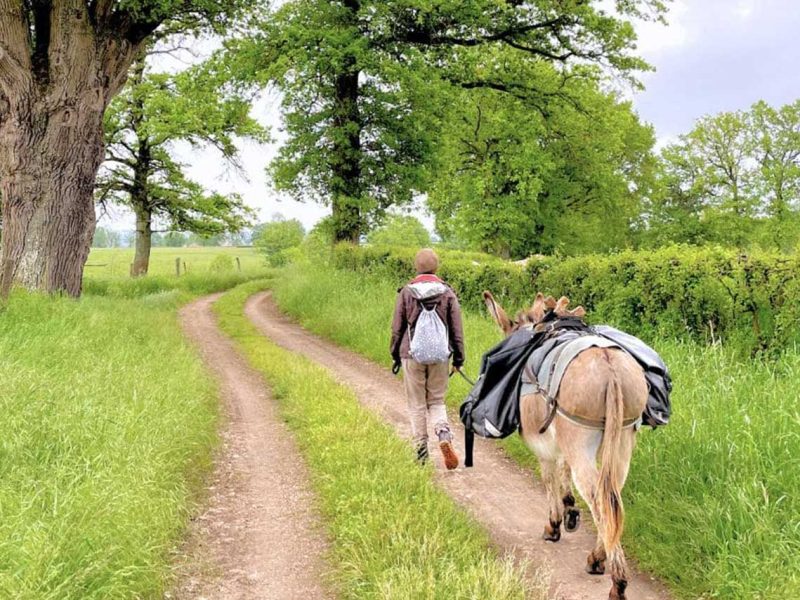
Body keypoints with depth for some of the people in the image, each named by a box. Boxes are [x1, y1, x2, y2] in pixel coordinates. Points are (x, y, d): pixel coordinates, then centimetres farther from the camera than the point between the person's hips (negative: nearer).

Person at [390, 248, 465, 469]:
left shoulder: (406, 292, -2)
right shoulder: (447, 292, 0)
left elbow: (397, 327, 3)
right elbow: (457, 328, 2)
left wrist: (395, 355, 13)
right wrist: (459, 357, 10)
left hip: (412, 355, -1)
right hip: (440, 357, 1)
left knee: (416, 405, 8)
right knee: (436, 401, 13)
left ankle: (421, 453, 10)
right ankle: (444, 434, -14)